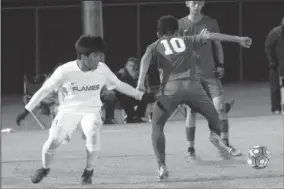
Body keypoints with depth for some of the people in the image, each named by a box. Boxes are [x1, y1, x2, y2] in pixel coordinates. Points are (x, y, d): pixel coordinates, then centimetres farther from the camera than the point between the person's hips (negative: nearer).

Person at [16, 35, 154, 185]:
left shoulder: (102, 69, -10)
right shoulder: (65, 71, -17)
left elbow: (120, 85, 5)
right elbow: (44, 90, -8)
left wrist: (141, 95, 1)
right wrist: (27, 111, -8)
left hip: (91, 111, 1)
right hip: (68, 111, -1)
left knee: (93, 134, -30)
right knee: (53, 140, -17)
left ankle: (89, 171, -5)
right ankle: (44, 169, 16)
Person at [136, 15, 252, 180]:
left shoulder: (155, 46, 19)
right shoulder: (187, 41, 24)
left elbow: (146, 58, -2)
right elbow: (210, 36, 18)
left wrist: (141, 81, -13)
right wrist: (238, 39, 21)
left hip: (170, 88, -1)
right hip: (192, 86, 1)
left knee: (157, 126, 15)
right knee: (214, 117, 21)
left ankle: (162, 166, -1)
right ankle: (216, 136, -13)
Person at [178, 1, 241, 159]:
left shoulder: (211, 23, 4)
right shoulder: (181, 25, -1)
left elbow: (217, 45, 12)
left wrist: (221, 65, 4)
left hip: (210, 73, 1)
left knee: (220, 107, -8)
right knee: (191, 111, -3)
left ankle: (226, 145, -1)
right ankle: (191, 149, 5)